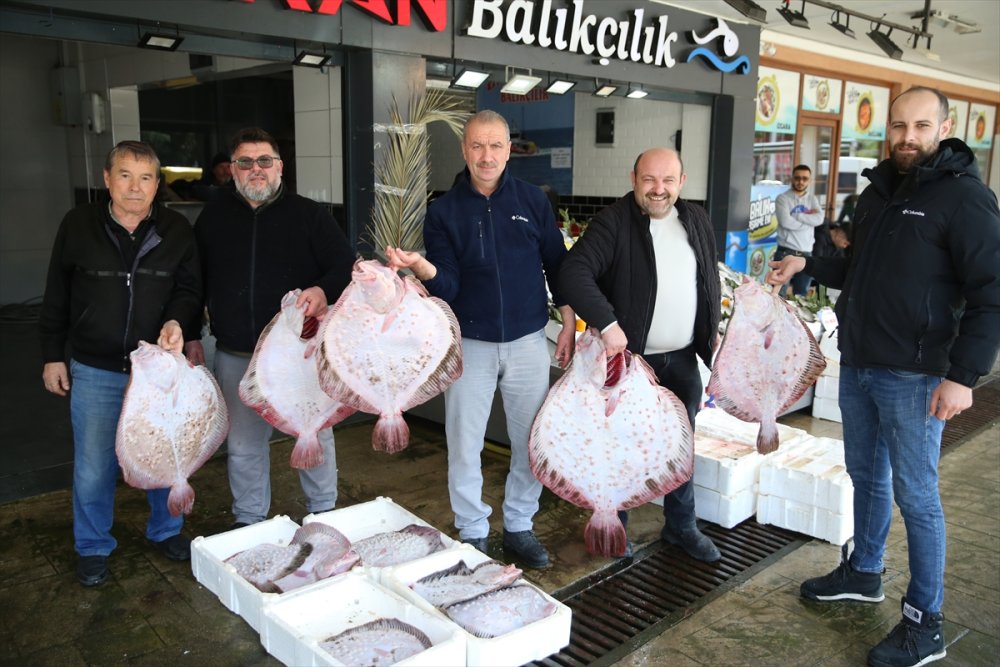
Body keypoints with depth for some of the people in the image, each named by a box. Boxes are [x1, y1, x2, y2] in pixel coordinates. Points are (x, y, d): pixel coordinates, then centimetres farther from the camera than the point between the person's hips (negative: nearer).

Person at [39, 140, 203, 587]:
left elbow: (190, 290, 4)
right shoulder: (78, 226, -4)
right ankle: (92, 548, 28)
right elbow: (57, 297, 4)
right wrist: (52, 355, 5)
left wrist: (176, 320, -17)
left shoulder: (176, 231, -3)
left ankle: (165, 531, 36)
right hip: (95, 370, -1)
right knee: (93, 467, 7)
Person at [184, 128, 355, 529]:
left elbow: (347, 267, -4)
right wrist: (192, 337, 12)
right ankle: (247, 522, 31)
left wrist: (323, 290, -25)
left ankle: (323, 516, 27)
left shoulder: (308, 214, -1)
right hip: (235, 356, 3)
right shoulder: (213, 217, 7)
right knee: (243, 444, 13)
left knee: (315, 435, 8)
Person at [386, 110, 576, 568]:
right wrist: (422, 268, -28)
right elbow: (447, 287, -8)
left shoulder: (533, 200, 1)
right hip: (470, 342, -1)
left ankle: (519, 527, 28)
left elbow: (557, 265, 7)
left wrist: (569, 324, 4)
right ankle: (472, 534, 23)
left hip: (528, 340, 1)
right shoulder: (444, 211, -2)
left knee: (532, 440, 9)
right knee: (464, 444, 5)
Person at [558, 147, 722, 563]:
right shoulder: (614, 223, -13)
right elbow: (573, 273, -24)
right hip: (630, 357, -5)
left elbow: (710, 279, 19)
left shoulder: (696, 220, 7)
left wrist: (712, 329, 12)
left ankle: (681, 526, 32)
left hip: (684, 358, 6)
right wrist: (607, 323, -30)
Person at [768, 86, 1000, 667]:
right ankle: (864, 572, 37)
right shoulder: (878, 191, 13)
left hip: (914, 375, -7)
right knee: (866, 476, 19)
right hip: (856, 365, 7)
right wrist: (807, 265, 10)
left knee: (915, 494, 0)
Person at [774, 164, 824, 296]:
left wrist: (796, 216, -9)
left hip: (806, 253, 5)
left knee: (801, 295, 10)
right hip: (786, 252, -4)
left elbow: (819, 219, -4)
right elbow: (785, 222, -16)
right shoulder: (783, 198, -1)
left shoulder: (812, 199, 13)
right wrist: (808, 218, -7)